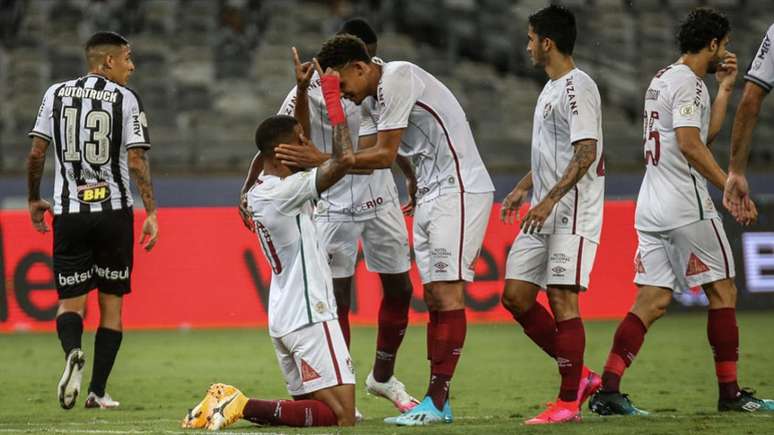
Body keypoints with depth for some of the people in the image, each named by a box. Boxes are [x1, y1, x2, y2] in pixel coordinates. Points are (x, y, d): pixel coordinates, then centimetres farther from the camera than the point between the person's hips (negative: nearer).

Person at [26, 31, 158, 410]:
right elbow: (137, 161, -9)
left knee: (70, 300, 7)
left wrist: (34, 199, 17)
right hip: (114, 212, -1)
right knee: (111, 303, 10)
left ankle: (73, 351, -25)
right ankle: (98, 391, 7)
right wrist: (151, 212, -6)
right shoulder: (126, 99, -3)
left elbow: (36, 153, 4)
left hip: (69, 213, 2)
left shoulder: (57, 94, 5)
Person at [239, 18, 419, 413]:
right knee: (337, 298, -5)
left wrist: (413, 180, 26)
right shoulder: (312, 90, -12)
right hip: (335, 206, -5)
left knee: (399, 290, 8)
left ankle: (383, 377, 26)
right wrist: (249, 189, -29)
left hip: (381, 199, 5)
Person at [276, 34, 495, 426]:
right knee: (434, 295, 5)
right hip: (430, 195, 10)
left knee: (446, 291, -12)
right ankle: (437, 402, 4)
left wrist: (323, 160, -17)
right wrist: (311, 162, -2)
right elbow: (366, 155, 10)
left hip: (459, 189, -10)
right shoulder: (370, 98, 12)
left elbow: (384, 156, -18)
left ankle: (436, 401, -14)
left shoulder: (397, 79, -17)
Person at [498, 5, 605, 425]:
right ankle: (579, 375, 15)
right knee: (516, 296, 6)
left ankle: (569, 401, -4)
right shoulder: (551, 88, 18)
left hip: (573, 212, -10)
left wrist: (549, 200, -24)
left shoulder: (577, 87, -13)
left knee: (562, 299, -10)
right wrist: (523, 188, 20)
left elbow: (586, 153, -21)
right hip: (544, 212, 10)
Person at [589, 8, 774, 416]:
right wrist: (731, 187, -20)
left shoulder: (663, 78, 20)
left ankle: (607, 389, -8)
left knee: (652, 301, 3)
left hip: (651, 206, 9)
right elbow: (690, 144, -21)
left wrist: (724, 89, 25)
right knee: (722, 291, 2)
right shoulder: (687, 81, -10)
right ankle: (729, 392, 6)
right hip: (685, 205, -9)